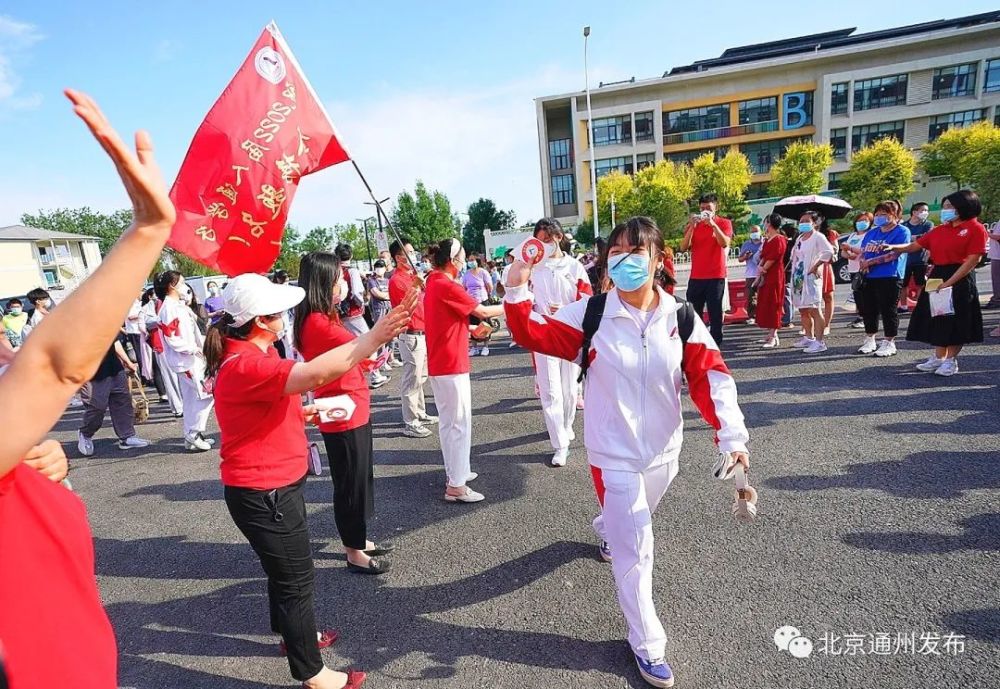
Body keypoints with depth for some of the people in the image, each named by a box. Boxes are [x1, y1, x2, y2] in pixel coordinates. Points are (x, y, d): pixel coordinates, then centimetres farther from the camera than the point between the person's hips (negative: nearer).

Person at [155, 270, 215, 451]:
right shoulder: (169, 308, -16)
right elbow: (173, 339, -22)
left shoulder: (178, 305, 13)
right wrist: (194, 349, -17)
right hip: (185, 360, -10)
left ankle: (191, 436, 22)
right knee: (205, 394, -9)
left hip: (190, 358, 10)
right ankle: (193, 435, -1)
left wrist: (203, 341, 7)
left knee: (192, 398, 14)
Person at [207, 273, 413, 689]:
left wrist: (302, 413, 7)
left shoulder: (251, 355, 7)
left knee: (286, 567, 27)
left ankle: (293, 633, 49)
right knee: (296, 579, 5)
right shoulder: (245, 365, -28)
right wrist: (375, 337, -43)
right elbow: (316, 373, -45)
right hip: (264, 493, -10)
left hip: (273, 485, 10)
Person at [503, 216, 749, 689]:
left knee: (631, 519, 29)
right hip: (613, 452, -4)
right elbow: (534, 334, -12)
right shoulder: (590, 314, -14)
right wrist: (516, 294, -29)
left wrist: (731, 435, -20)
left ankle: (605, 530, 67)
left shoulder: (681, 318, -10)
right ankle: (647, 645, 22)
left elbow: (709, 377, -10)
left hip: (663, 448, 4)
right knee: (635, 549, 0)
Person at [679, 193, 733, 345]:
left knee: (715, 313, 0)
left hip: (716, 276, -3)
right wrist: (692, 227, -12)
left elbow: (725, 244, -15)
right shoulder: (694, 224, 10)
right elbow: (683, 247, -2)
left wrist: (712, 224, -21)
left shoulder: (724, 223, 3)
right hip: (696, 277, 3)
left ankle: (715, 345, 6)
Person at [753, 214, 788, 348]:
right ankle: (772, 334, 19)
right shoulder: (767, 240, 15)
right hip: (765, 276, 9)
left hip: (774, 276, -9)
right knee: (765, 305, 11)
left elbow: (772, 258, -18)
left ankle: (773, 337, -5)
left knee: (772, 305, -8)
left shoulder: (778, 240, -13)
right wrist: (760, 267, -3)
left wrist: (763, 269, -9)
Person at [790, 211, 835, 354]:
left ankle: (819, 341, -11)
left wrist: (816, 266, -17)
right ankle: (809, 337, 23)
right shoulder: (799, 238, 18)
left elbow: (829, 252, -19)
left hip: (811, 278, -9)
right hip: (798, 278, 9)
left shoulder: (818, 236, -7)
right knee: (803, 310, 13)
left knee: (814, 310, -12)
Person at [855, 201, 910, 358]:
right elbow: (862, 252, 14)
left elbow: (894, 254, -15)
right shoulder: (871, 233, 16)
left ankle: (889, 343, 8)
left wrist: (871, 261, -13)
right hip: (868, 277, 7)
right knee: (869, 310, 11)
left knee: (888, 311, -1)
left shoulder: (901, 231, -4)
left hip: (889, 278, -7)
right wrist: (863, 263, -8)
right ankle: (869, 340, 23)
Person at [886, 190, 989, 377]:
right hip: (937, 276, 6)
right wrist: (893, 248, -4)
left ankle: (951, 360, 13)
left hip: (960, 279, -6)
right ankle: (939, 357, 22)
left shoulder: (975, 228, -7)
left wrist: (949, 282, -20)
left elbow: (973, 259, -14)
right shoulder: (940, 230, 11)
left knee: (956, 320, 1)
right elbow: (915, 246, 12)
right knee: (937, 317, 10)